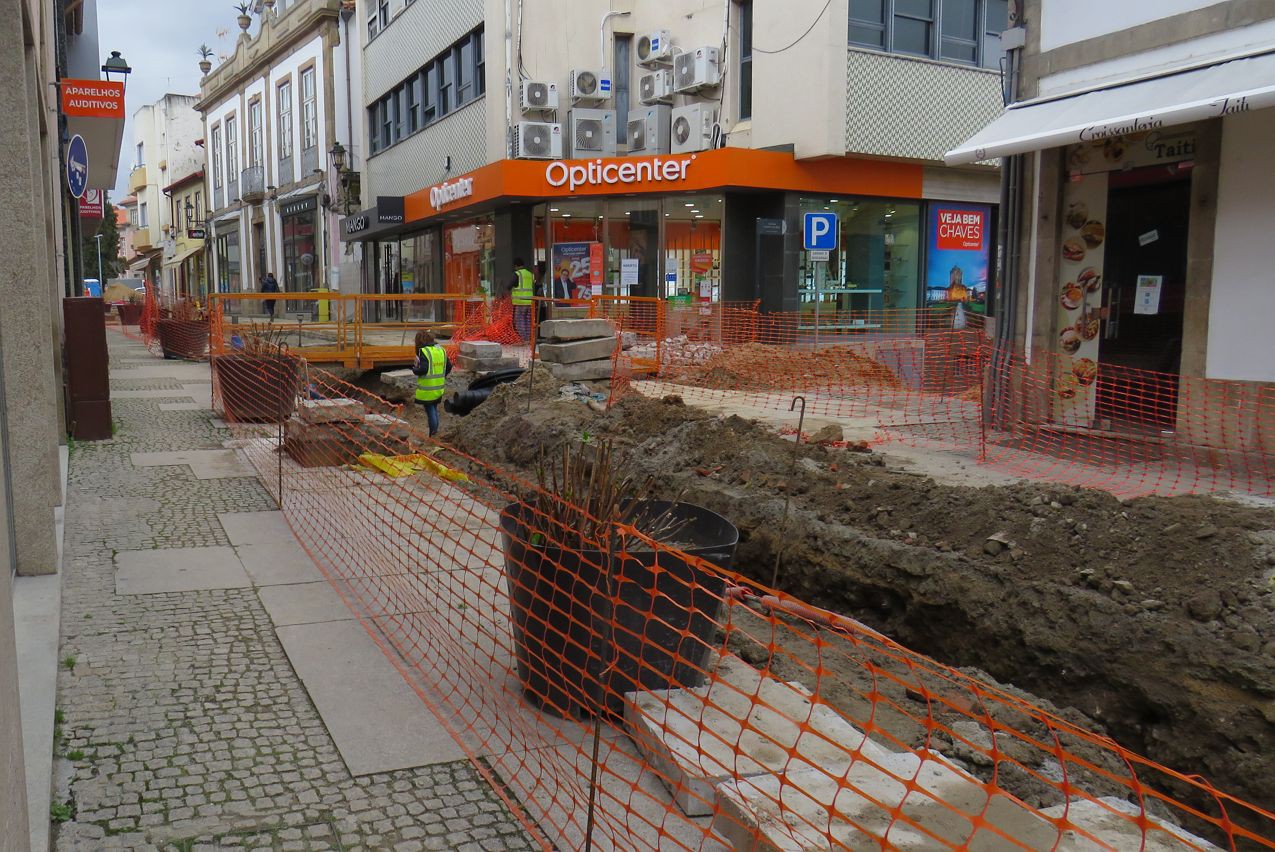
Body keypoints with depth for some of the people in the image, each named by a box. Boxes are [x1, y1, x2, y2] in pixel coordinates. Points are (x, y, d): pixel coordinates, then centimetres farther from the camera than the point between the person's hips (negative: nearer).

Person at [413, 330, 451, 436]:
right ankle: (435, 432, 24)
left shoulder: (424, 351, -15)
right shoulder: (441, 350, 6)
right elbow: (449, 366, 9)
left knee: (430, 410, 2)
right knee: (434, 409, 19)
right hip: (439, 388, 7)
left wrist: (414, 369, -4)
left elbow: (423, 369, -23)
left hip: (427, 388, -7)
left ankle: (433, 434, 3)